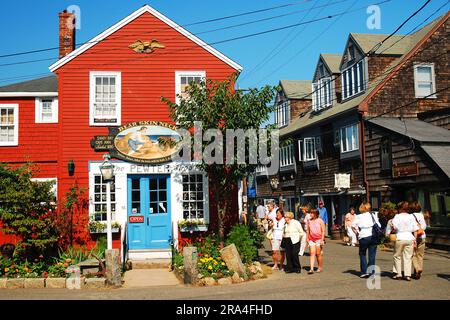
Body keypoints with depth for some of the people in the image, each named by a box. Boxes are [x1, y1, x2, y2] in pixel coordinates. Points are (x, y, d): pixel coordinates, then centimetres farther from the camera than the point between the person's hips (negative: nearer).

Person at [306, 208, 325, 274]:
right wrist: (307, 238, 10)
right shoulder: (309, 221, 8)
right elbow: (308, 230, 16)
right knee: (312, 253, -5)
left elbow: (323, 231, -5)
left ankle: (320, 267, 17)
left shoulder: (320, 221, -4)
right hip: (311, 239, 3)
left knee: (318, 254, 2)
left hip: (318, 239, -3)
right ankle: (311, 269, -10)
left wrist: (322, 239, -11)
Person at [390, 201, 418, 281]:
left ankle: (398, 274, 9)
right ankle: (408, 275, 2)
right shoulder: (411, 217, 6)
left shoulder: (397, 216, -4)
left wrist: (391, 225, 5)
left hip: (400, 238, -3)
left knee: (397, 256, 10)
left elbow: (394, 227, -14)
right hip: (410, 238, 3)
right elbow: (415, 230, 5)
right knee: (408, 257, 5)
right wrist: (415, 240, 9)